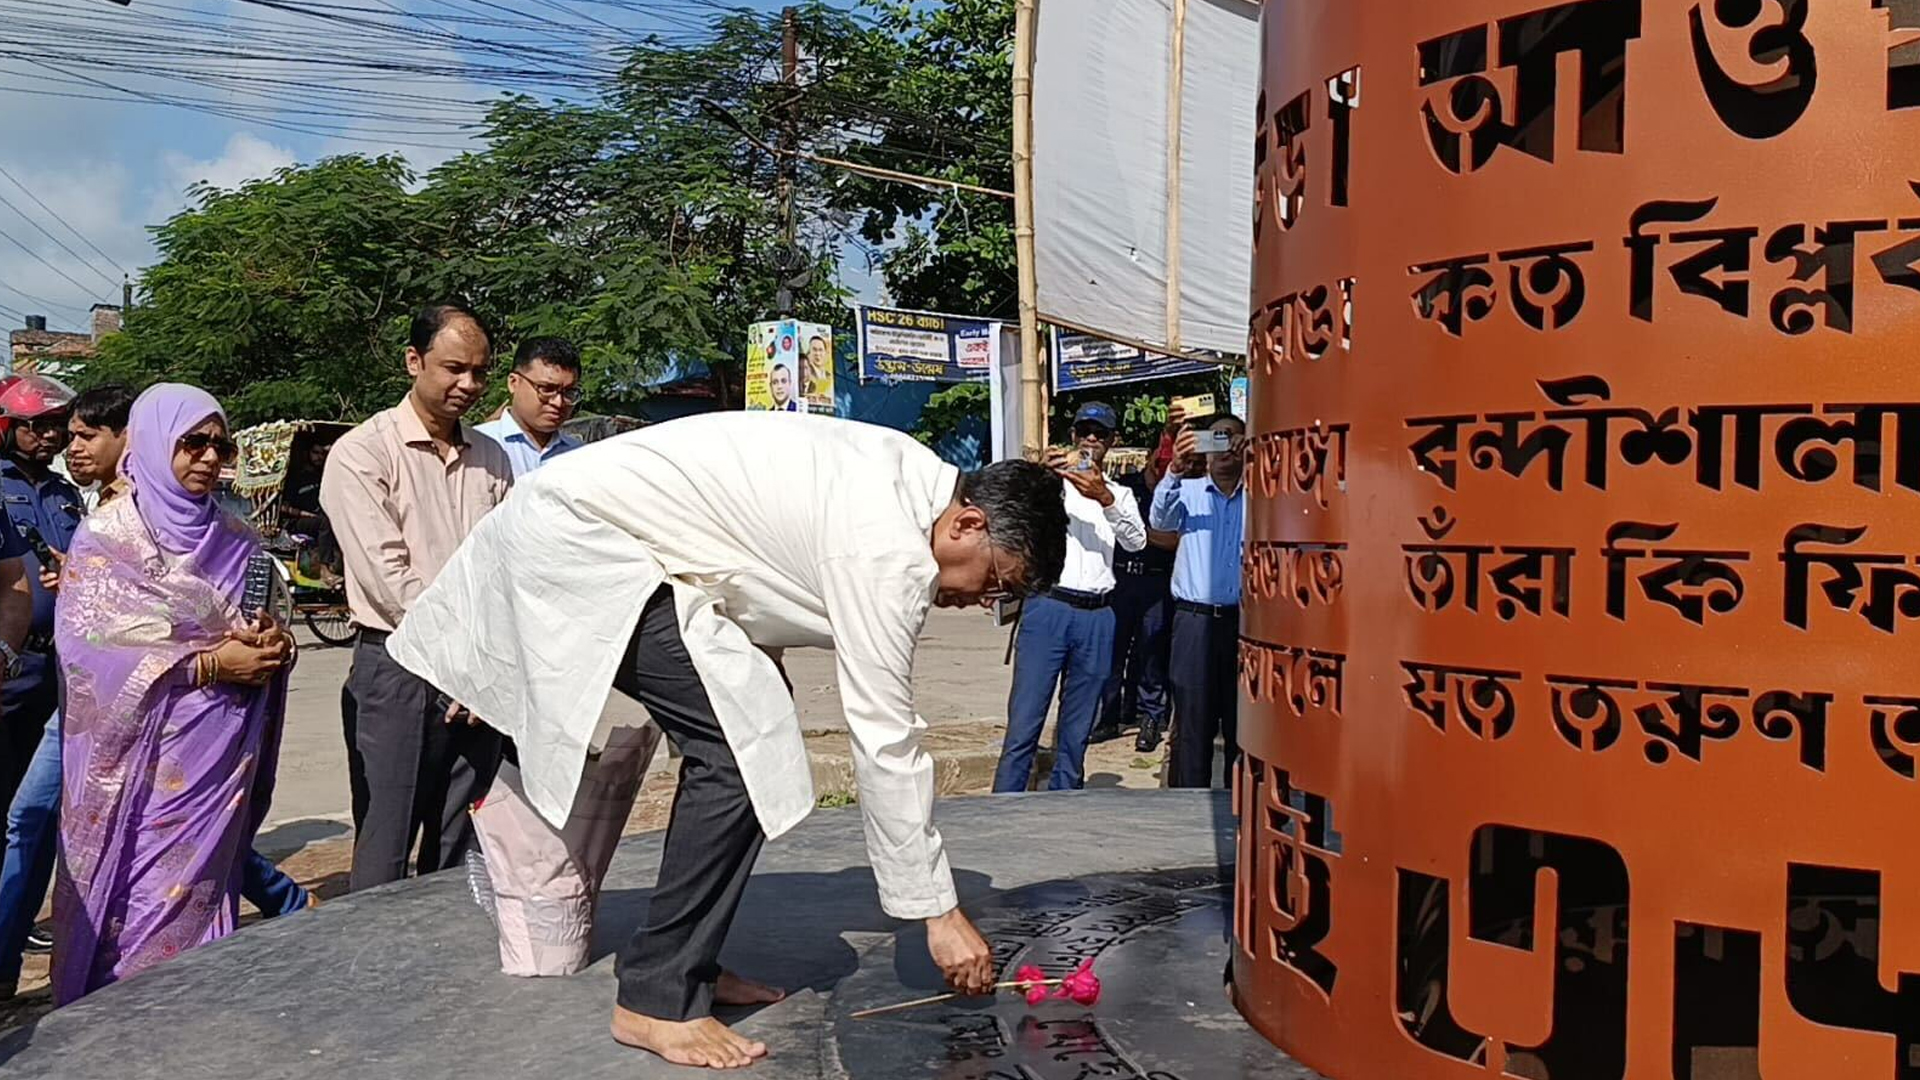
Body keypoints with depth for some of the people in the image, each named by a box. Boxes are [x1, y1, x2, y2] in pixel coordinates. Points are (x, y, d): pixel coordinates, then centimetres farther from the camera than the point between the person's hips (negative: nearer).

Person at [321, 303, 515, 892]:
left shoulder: (492, 458, 14)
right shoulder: (361, 453, -3)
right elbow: (388, 577, -11)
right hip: (398, 672, -5)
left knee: (461, 859, 11)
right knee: (384, 865, -1)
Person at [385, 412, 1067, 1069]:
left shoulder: (908, 479, 6)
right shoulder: (888, 546, -23)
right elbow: (885, 739, -20)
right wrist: (939, 910, -13)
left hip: (593, 520, 10)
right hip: (581, 539, -10)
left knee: (737, 739, 9)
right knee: (742, 750, -16)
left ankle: (686, 965, 18)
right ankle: (658, 999, -4)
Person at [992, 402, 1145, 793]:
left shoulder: (1119, 495, 18)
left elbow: (1137, 541, -1)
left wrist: (1105, 499, -18)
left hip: (1097, 618, 3)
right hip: (1047, 607, -3)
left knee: (1076, 734, 7)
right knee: (1023, 725, -6)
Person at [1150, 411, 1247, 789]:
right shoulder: (1188, 491, 7)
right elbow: (1160, 519, -9)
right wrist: (1175, 470, -27)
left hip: (1244, 620, 1)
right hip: (1195, 619, -1)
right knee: (1193, 718, 2)